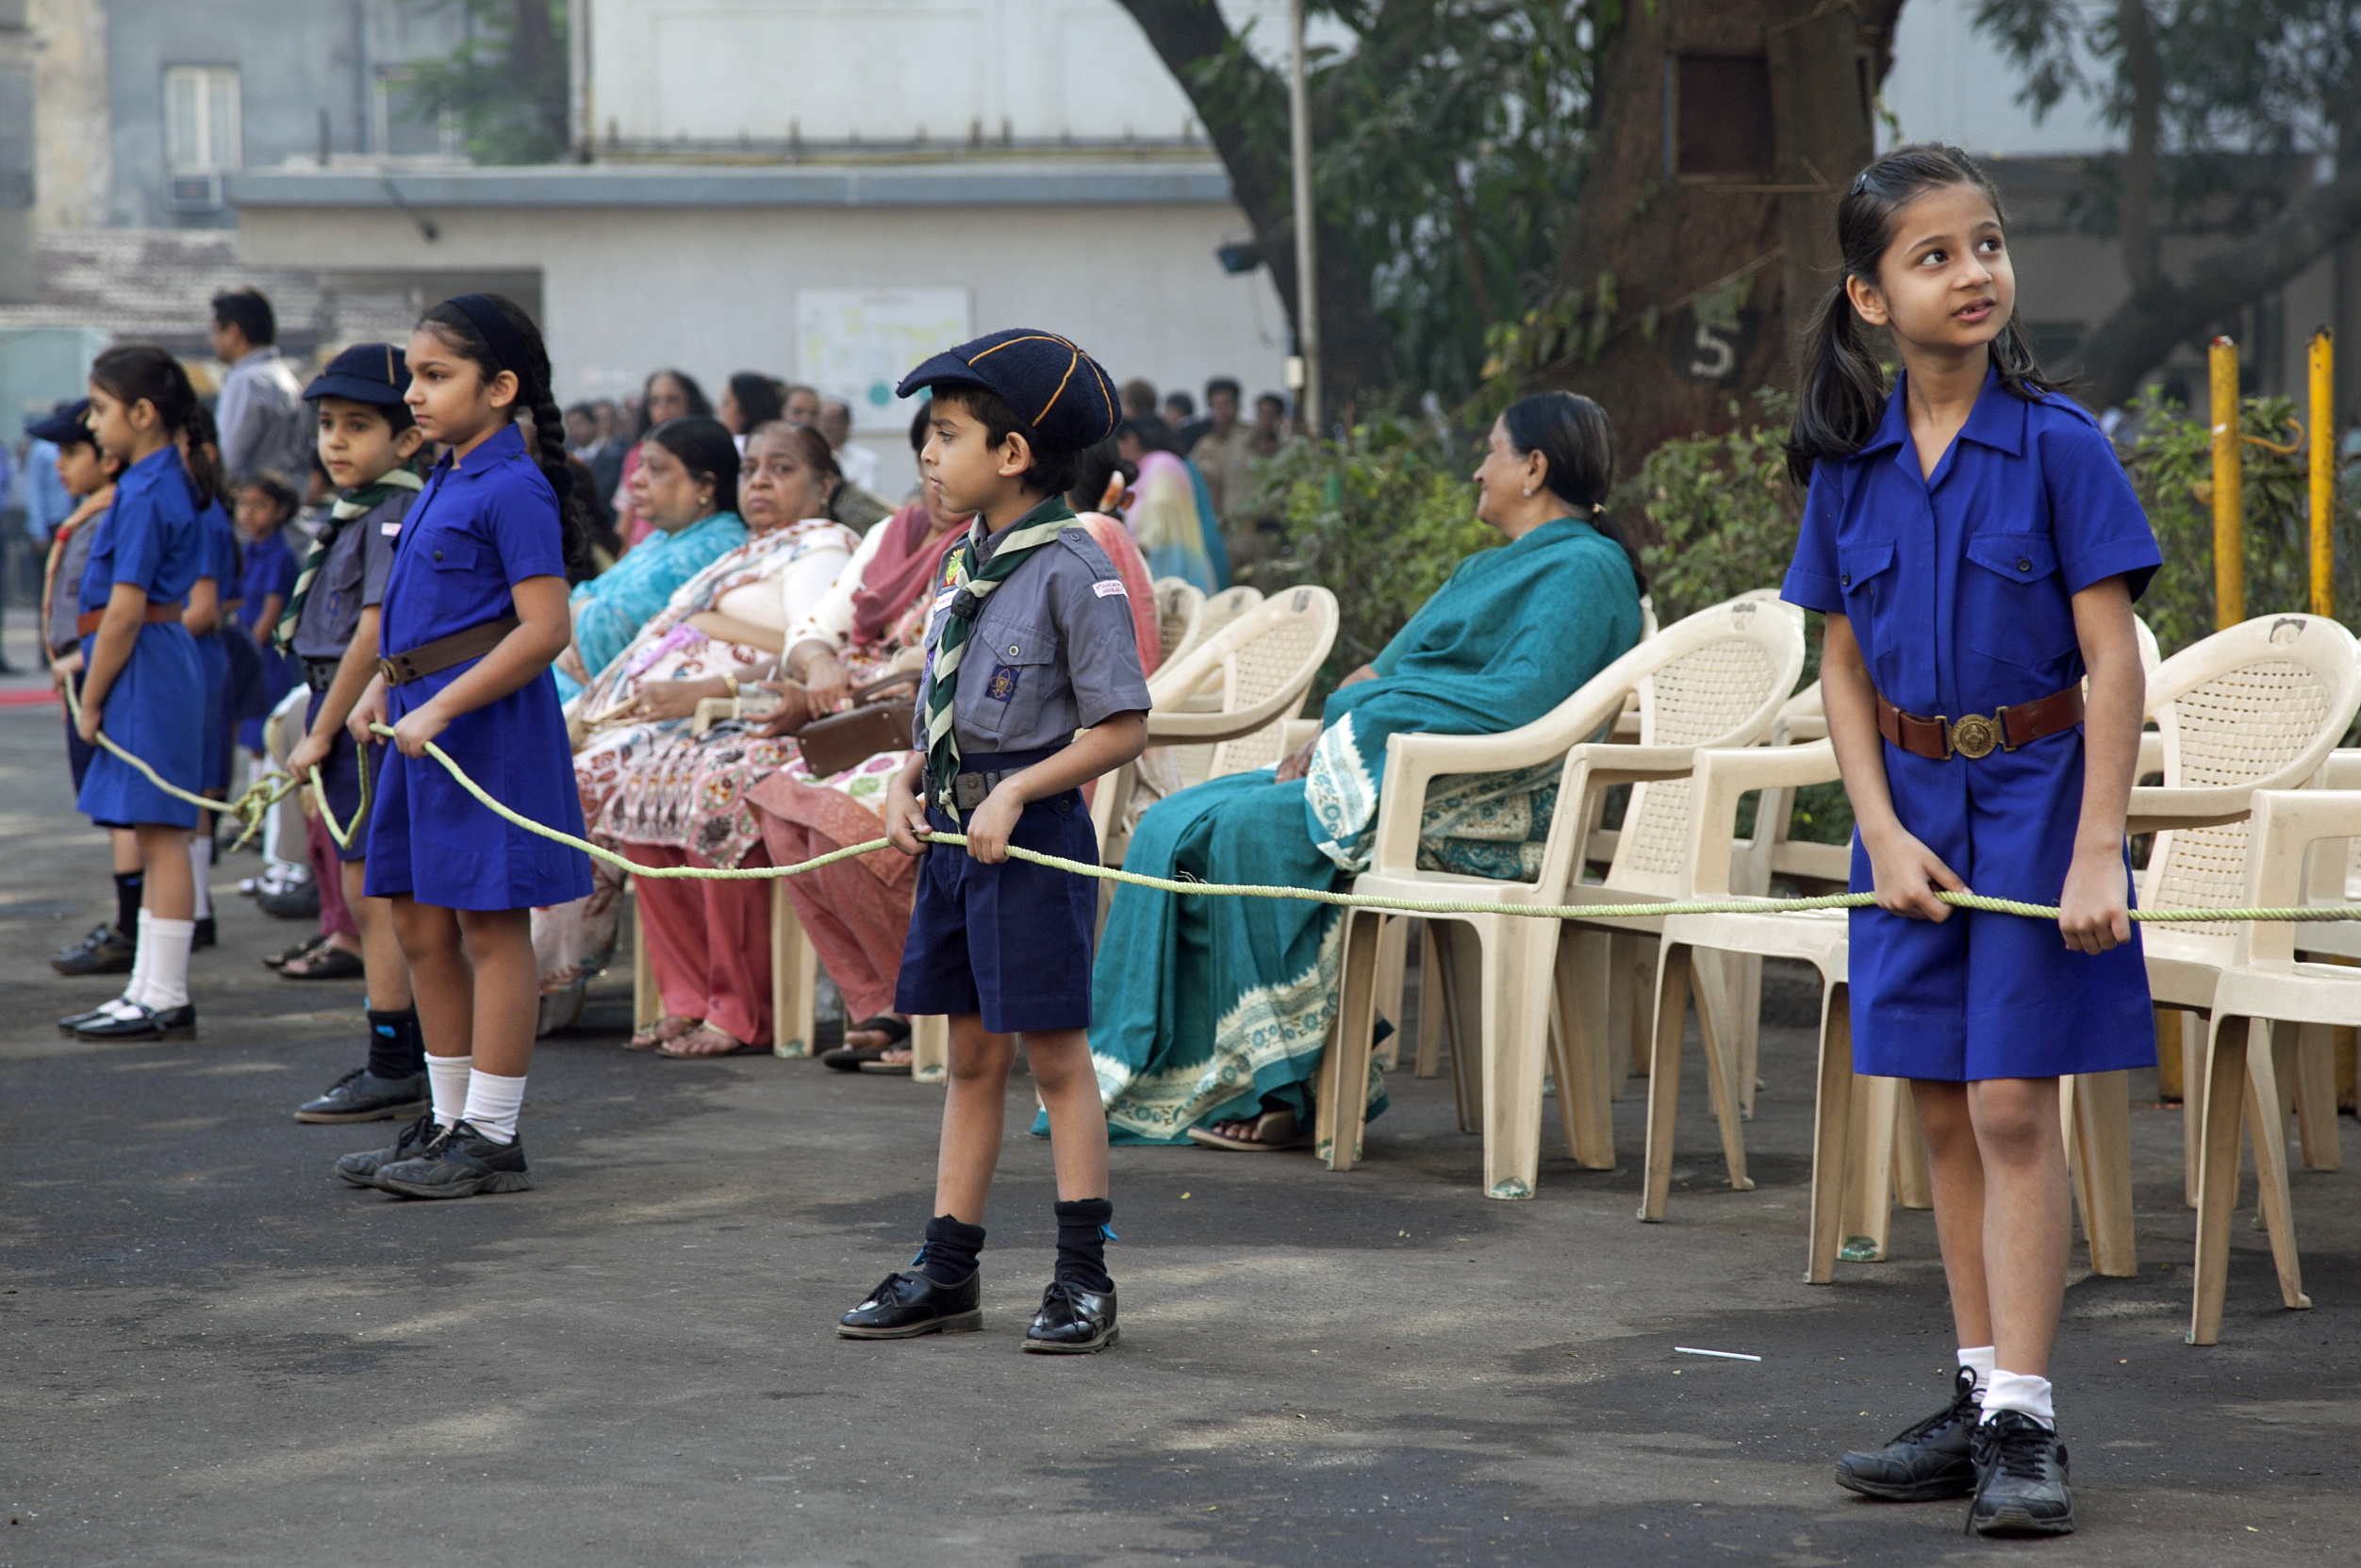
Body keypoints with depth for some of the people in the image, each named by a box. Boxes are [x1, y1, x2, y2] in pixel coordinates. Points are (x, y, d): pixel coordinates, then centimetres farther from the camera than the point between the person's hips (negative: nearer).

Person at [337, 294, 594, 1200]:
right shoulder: (444, 482, 14)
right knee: (420, 925, 13)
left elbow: (545, 629, -22)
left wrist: (440, 707, -22)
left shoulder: (513, 490, -15)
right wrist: (384, 689, 13)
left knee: (491, 926, -3)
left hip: (489, 725, -10)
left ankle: (492, 1138, 3)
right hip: (425, 720, 10)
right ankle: (449, 1120, 22)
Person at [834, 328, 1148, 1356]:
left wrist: (1015, 793, -20)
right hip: (953, 836, 8)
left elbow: (1120, 728, -15)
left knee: (1054, 1055, -2)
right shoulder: (960, 566, 11)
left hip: (1034, 840, -8)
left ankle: (1084, 1279, 5)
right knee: (973, 1055, 13)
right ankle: (947, 1269, 18)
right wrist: (906, 787, 3)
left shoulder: (1072, 571, -13)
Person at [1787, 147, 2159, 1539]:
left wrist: (2097, 850, -16)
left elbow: (2113, 660, -11)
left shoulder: (2058, 445, -11)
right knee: (1944, 1112, 9)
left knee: (2013, 1105, -7)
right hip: (1912, 800, 5)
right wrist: (1882, 830, -4)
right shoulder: (1850, 463, 2)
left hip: (2033, 791, -5)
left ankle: (2023, 1423, -4)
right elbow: (1845, 665, 7)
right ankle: (1980, 1401, 18)